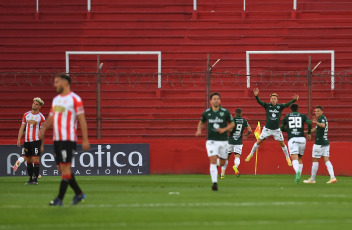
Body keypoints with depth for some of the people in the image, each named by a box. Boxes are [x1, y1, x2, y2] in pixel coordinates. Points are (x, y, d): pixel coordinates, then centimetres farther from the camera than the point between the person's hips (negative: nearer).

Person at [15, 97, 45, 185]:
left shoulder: (41, 117, -1)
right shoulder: (26, 115, 10)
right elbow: (22, 128, 12)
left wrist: (42, 145, -1)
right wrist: (19, 139, 3)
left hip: (36, 141, -4)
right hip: (27, 141, 4)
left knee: (35, 159, -9)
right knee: (28, 160, 6)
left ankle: (35, 179, -5)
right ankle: (30, 179, 13)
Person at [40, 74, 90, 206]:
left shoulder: (75, 99, -6)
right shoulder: (56, 100, 18)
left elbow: (82, 120, -8)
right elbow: (51, 117, 20)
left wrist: (85, 140, -13)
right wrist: (44, 127, -2)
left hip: (68, 139, -8)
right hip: (57, 139, 8)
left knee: (65, 167, -11)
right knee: (62, 169, 9)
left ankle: (60, 199, -13)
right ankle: (79, 194, 21)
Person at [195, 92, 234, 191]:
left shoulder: (225, 112, -3)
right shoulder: (206, 113, 1)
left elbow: (232, 124, 6)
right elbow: (201, 122, 19)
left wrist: (224, 129, -12)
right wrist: (199, 130, -2)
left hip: (223, 141, 1)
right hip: (212, 141, -1)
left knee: (222, 163, 12)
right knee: (213, 161, -17)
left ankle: (217, 161, 50)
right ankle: (214, 183, -19)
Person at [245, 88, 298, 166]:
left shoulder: (280, 106, -4)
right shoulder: (267, 106, -6)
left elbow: (288, 104, -15)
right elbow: (259, 102, -19)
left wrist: (294, 100, -34)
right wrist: (256, 96, -39)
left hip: (277, 130, 0)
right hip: (267, 129, 0)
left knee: (282, 144, 4)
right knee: (259, 141, 2)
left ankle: (288, 158, 20)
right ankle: (251, 154, 18)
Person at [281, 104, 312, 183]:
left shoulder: (286, 117, 14)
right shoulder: (303, 116, 12)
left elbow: (282, 128, 16)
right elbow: (309, 123, -4)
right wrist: (309, 133, 9)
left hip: (292, 139, -2)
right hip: (302, 138, 2)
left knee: (294, 158, -13)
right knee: (300, 158, 18)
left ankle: (297, 171, -43)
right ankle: (298, 177, 15)